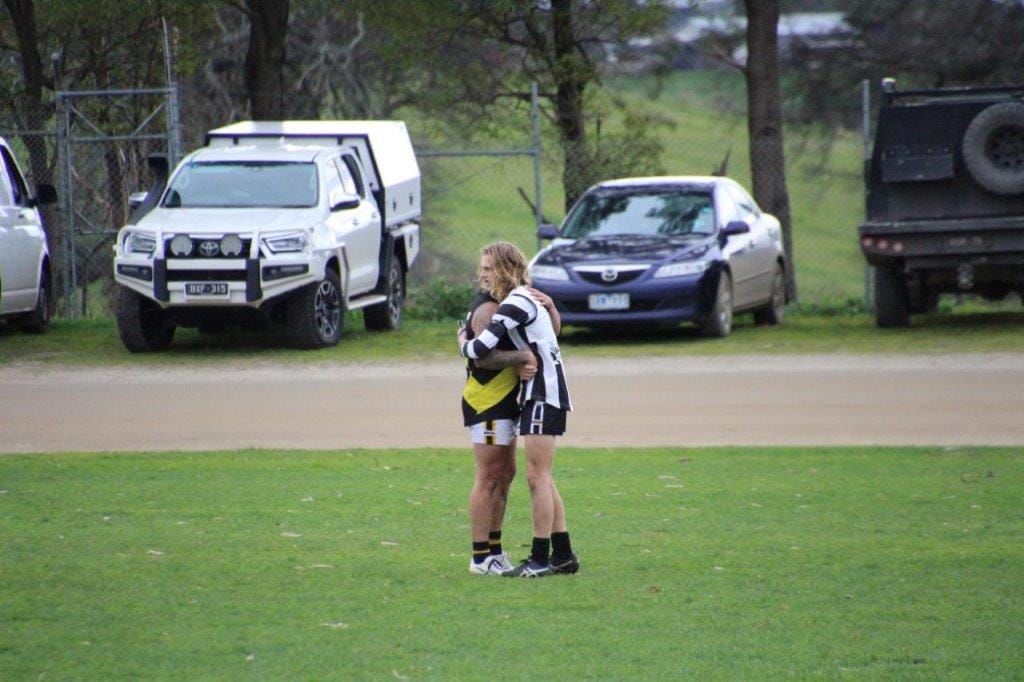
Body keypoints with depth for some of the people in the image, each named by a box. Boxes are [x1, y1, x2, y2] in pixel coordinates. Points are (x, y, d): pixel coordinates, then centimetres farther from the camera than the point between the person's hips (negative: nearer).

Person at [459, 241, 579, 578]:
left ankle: (540, 559, -10)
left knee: (537, 476, -9)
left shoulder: (516, 303, -16)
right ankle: (563, 554, 15)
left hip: (544, 393, -10)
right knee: (542, 478, 13)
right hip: (540, 394, 10)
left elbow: (481, 349, -22)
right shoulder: (526, 298, 16)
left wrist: (464, 344, 1)